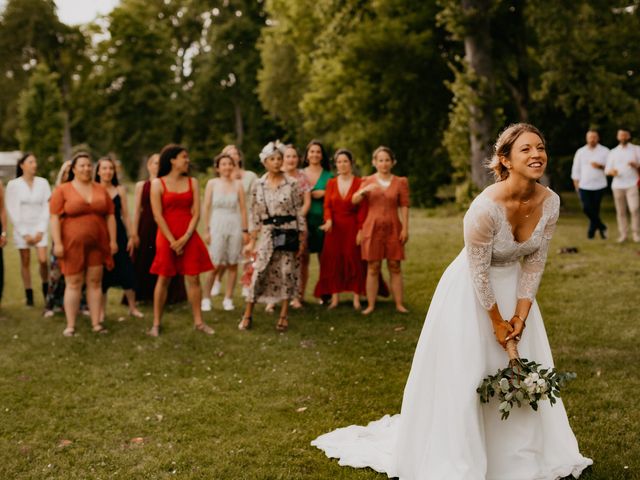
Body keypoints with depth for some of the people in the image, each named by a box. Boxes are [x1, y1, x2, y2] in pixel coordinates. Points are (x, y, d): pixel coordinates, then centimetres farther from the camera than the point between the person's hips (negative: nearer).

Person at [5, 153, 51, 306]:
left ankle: (46, 289, 11)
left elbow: (47, 207, 1)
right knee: (25, 262, 2)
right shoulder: (13, 184, -2)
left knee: (42, 260, -11)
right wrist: (24, 233, -7)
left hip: (39, 227, 1)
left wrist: (41, 230, -6)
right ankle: (29, 296, 8)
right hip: (22, 227, 0)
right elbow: (12, 210, -3)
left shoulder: (43, 183, 2)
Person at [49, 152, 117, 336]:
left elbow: (110, 216, 10)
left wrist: (112, 240, 5)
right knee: (73, 284, 0)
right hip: (72, 245, -3)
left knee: (95, 282, 7)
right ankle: (70, 325, 6)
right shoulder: (62, 190, -2)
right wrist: (57, 243, -14)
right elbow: (55, 218, -7)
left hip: (97, 245, 3)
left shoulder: (101, 190, 9)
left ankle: (96, 323, 12)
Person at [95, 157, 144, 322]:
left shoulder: (120, 190, 4)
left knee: (126, 271, 1)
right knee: (102, 273, 5)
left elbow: (125, 215, 7)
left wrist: (131, 237, 5)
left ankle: (133, 307, 15)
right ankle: (101, 311, 18)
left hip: (118, 234, 1)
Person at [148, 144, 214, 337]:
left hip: (189, 238, 3)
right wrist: (172, 241, -12)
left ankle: (198, 321, 11)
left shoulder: (192, 182, 6)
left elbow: (196, 213, 1)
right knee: (163, 279, 1)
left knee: (193, 278, 3)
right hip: (166, 237, -3)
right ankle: (156, 323, 9)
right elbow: (158, 215, -8)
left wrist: (185, 238, -10)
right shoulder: (158, 184, -2)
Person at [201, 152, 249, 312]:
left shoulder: (238, 184, 5)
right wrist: (206, 230, -1)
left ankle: (228, 299, 14)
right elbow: (206, 207, 2)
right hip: (217, 225, -2)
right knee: (214, 265, -5)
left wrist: (245, 230, 4)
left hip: (235, 226, 2)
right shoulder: (212, 183, 2)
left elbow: (243, 208, 7)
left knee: (233, 264, 5)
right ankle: (206, 298, 6)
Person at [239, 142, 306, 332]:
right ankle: (248, 315, 8)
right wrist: (251, 241, 5)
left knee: (287, 274, 2)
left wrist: (301, 241, -3)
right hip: (267, 234, 1)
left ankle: (284, 316, 15)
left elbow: (299, 213, 0)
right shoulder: (257, 186, 4)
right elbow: (255, 217, 8)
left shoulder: (291, 184, -1)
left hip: (288, 234, -1)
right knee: (258, 273, -3)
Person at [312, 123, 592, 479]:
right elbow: (479, 271, -22)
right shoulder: (486, 207, -31)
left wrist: (520, 316, -5)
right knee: (464, 376, 1)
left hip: (516, 290, 6)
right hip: (472, 293, -6)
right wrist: (497, 323, -12)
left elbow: (535, 263, -4)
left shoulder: (550, 202, -13)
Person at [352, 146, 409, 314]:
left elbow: (404, 206, 3)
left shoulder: (400, 182, 8)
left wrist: (405, 228, -5)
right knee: (373, 267, -1)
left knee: (395, 267, 1)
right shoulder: (368, 181, 9)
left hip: (393, 229, 0)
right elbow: (354, 200, -5)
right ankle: (370, 305, 2)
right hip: (373, 228, 0)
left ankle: (399, 304, 5)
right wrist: (364, 190, -25)